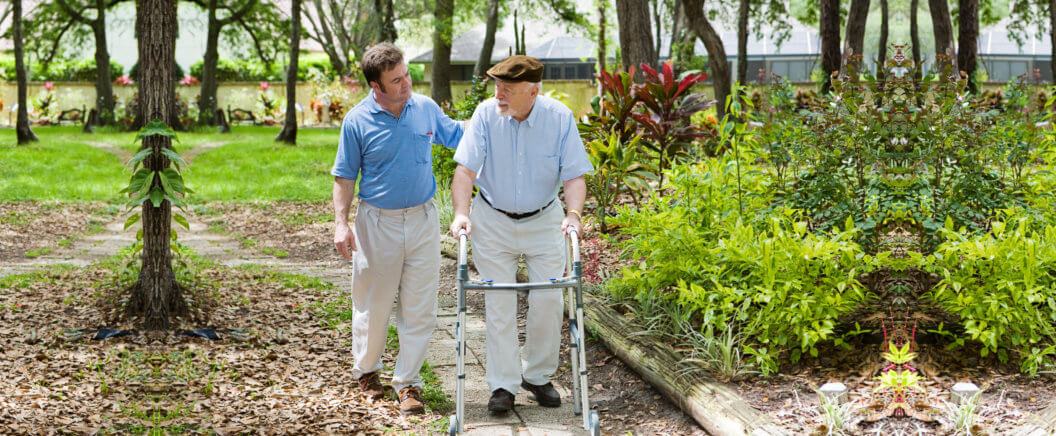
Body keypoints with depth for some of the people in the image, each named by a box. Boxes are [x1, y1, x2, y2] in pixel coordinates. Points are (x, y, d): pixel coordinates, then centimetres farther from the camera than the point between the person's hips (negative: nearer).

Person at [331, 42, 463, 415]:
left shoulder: (426, 108, 1)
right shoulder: (357, 121, -8)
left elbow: (458, 135, 17)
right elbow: (345, 177, -2)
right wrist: (341, 223, -10)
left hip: (423, 220, 2)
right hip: (377, 223, -2)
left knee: (419, 307, 2)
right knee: (372, 304, 10)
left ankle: (407, 381, 11)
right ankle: (366, 370, 32)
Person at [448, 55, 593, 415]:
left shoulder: (560, 118, -14)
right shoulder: (486, 114, -15)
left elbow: (574, 176, -12)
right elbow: (466, 168, -16)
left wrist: (573, 213, -28)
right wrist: (461, 212, -29)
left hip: (543, 220, 0)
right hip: (493, 220, 0)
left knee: (547, 299, 0)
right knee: (499, 302, -1)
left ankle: (538, 375, 19)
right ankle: (503, 385, 7)